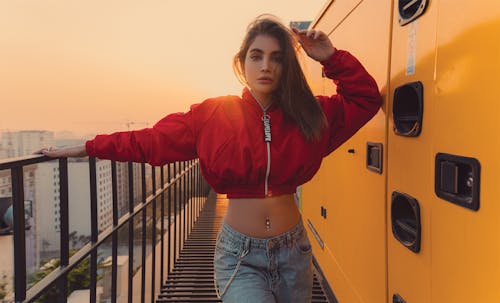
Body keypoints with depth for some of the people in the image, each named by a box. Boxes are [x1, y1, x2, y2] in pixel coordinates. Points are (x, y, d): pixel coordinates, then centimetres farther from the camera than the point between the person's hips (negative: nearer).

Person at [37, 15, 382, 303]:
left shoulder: (307, 115, -2)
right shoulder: (213, 115, -7)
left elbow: (366, 100, 3)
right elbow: (152, 140, -1)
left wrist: (332, 58, -8)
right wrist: (90, 148, 2)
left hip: (293, 252, 3)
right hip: (239, 255, -3)